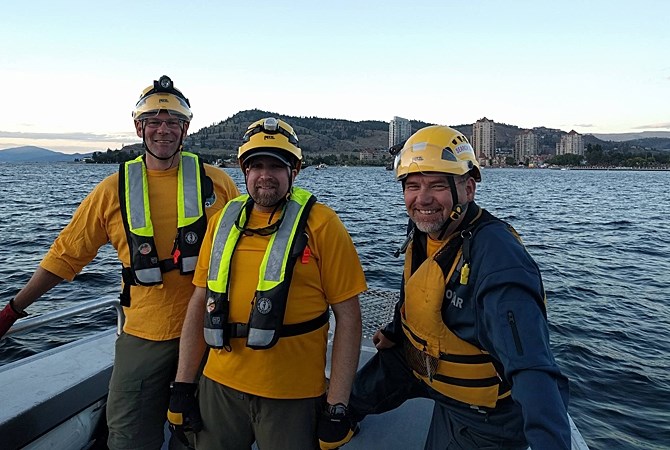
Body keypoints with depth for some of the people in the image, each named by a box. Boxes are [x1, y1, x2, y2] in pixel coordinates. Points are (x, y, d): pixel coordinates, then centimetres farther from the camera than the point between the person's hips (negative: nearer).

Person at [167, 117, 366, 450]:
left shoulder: (320, 225, -9)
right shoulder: (223, 221, 4)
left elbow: (348, 317, -9)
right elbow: (199, 305, 8)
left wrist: (337, 406, -10)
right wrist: (182, 385, 6)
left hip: (292, 396, -4)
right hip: (220, 385, 4)